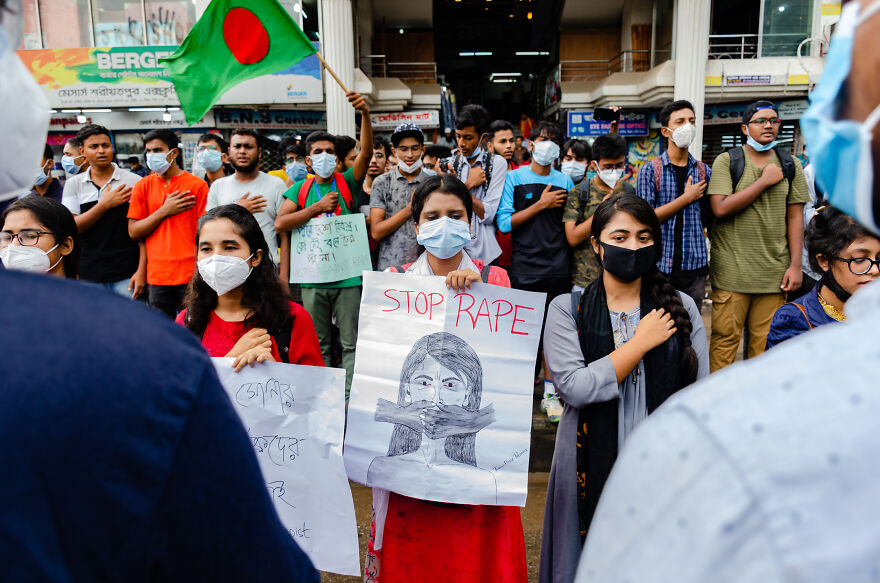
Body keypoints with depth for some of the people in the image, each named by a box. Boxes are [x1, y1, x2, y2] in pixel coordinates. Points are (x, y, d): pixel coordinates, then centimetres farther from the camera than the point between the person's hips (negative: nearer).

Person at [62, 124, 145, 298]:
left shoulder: (134, 181, 0)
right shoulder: (73, 184, 7)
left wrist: (141, 271, -9)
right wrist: (105, 204, -11)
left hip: (127, 274, -2)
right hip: (89, 275, 2)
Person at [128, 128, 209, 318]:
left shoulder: (197, 185, 0)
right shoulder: (142, 186, 8)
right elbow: (133, 232, 3)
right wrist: (164, 211, -7)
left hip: (190, 274, -2)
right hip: (157, 276, 2)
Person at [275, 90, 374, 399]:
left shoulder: (347, 183, 3)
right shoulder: (301, 189, 9)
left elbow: (366, 152, -14)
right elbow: (280, 223, -3)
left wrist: (365, 113, -28)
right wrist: (318, 207, -10)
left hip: (348, 276, -2)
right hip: (313, 278, 2)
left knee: (351, 343, 2)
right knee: (317, 345, 12)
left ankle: (350, 398, 9)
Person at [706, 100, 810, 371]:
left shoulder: (789, 165, 12)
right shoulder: (727, 161, 1)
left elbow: (795, 216, 9)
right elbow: (720, 208, -13)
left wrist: (795, 265, 2)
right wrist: (765, 181, -9)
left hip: (774, 270, 3)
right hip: (731, 269, -3)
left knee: (765, 341, 6)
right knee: (725, 338, 1)